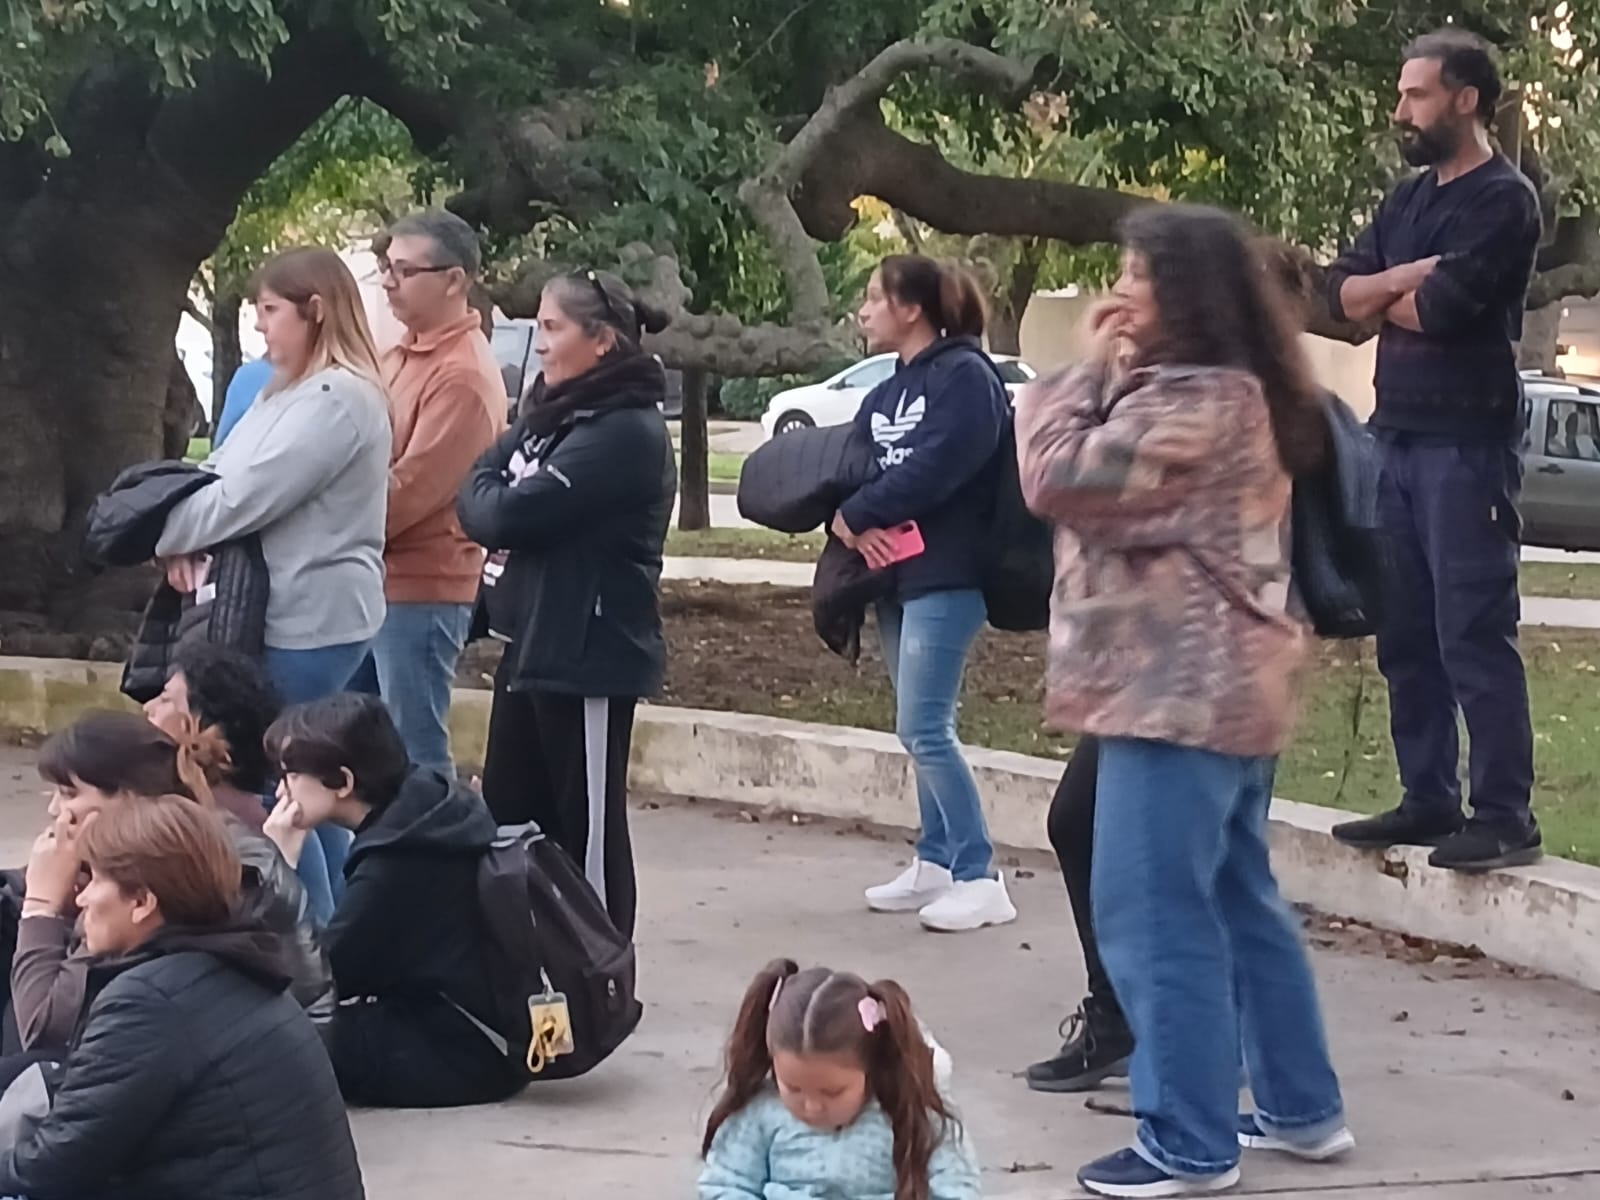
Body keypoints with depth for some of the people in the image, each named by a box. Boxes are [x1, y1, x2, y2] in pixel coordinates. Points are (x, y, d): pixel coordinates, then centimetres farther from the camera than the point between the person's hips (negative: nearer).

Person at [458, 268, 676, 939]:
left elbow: (506, 514, -20)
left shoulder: (625, 430, -16)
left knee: (586, 829, -1)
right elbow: (482, 501, 14)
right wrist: (492, 495, -6)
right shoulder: (557, 413, 14)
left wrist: (483, 491, -2)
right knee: (508, 819, 14)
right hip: (531, 647, 9)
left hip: (590, 656, -9)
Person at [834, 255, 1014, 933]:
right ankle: (935, 864, 21)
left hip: (947, 578, -9)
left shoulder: (965, 376, -10)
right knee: (924, 729, 13)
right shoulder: (887, 394, 17)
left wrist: (855, 515, -12)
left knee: (924, 730, -12)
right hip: (896, 575, 9)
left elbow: (934, 468, -21)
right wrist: (847, 517, -10)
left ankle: (980, 879, -7)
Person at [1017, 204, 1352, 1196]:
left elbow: (1057, 478, -17)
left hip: (1181, 694, -11)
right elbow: (1114, 473, 21)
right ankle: (1303, 1107, 25)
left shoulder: (1188, 401, -19)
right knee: (1241, 901, 18)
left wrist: (1090, 368, -5)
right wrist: (1113, 373, 8)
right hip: (1229, 688, 11)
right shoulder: (1234, 392, 15)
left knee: (1156, 916, -5)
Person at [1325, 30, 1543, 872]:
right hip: (1399, 438, 8)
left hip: (1467, 444, -8)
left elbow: (1438, 310, -19)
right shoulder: (1409, 200, 17)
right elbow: (1342, 294, 8)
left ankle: (1505, 817, -7)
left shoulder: (1503, 200, -8)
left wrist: (1384, 295, 1)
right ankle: (1429, 801, 16)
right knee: (1406, 637, 9)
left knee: (1473, 637, -9)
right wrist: (1403, 277, -10)